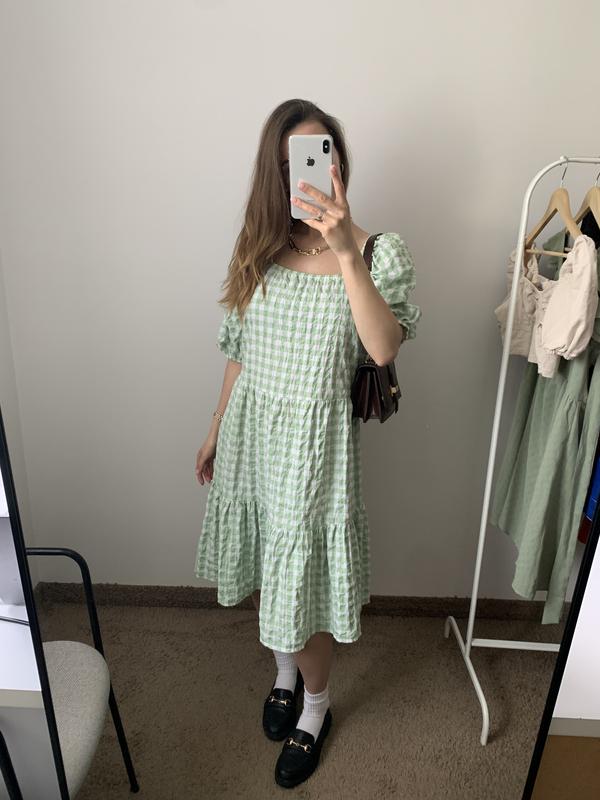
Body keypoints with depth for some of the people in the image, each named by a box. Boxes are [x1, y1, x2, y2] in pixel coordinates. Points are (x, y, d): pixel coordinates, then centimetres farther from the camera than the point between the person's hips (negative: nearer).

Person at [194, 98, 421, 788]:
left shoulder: (380, 252, -10)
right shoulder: (260, 248, 3)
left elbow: (384, 349, -28)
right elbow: (240, 351, 9)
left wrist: (347, 253, -37)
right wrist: (216, 431, 14)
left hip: (314, 436, -4)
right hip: (250, 427, 5)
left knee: (302, 580, 8)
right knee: (264, 566, 20)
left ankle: (315, 706, 39)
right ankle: (284, 671, 51)